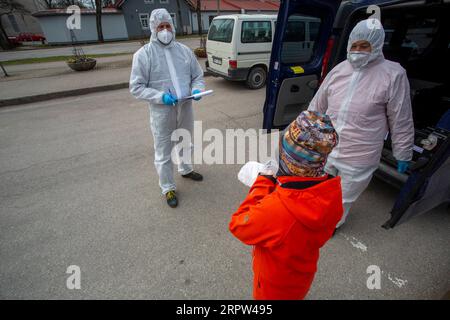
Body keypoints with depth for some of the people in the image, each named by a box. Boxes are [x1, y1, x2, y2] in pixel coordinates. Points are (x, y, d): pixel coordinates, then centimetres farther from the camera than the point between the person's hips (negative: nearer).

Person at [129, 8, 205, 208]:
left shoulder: (184, 50, 6)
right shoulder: (143, 54, -6)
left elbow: (198, 76, 11)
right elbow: (136, 87, -8)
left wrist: (197, 89, -11)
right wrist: (160, 96, -22)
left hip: (186, 108, 5)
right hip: (162, 112, -4)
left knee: (185, 144, 24)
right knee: (163, 153, 4)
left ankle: (185, 170, 51)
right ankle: (168, 188, 24)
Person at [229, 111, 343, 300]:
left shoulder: (274, 210, -47)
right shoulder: (332, 192, -25)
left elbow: (237, 226, -27)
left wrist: (263, 183, -25)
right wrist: (278, 184, -14)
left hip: (275, 286, -4)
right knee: (295, 295, 35)